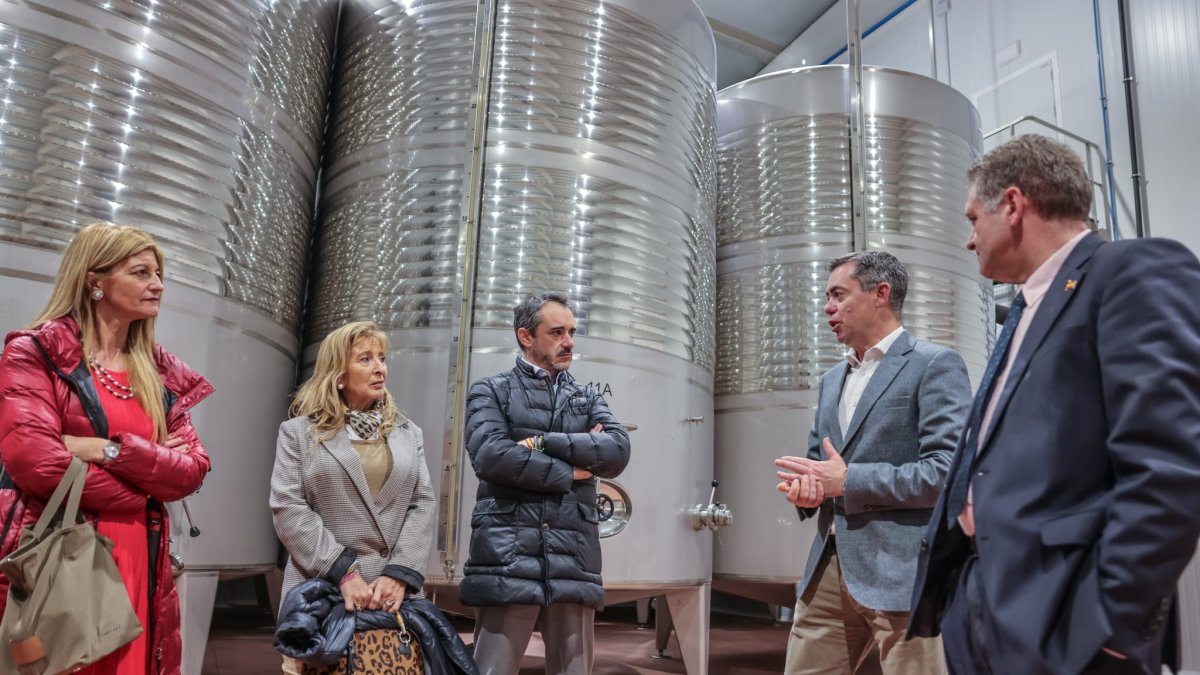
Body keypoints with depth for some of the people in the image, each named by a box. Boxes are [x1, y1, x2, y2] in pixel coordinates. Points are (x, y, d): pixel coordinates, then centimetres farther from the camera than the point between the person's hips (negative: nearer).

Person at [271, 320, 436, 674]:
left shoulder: (409, 433, 13)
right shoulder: (299, 432, 5)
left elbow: (422, 505, 4)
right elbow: (288, 510, -5)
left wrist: (400, 574, -10)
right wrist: (343, 573, -14)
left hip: (392, 593, 2)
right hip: (320, 592, -2)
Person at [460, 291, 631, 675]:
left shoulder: (589, 399, 19)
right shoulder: (491, 391, 9)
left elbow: (618, 452, 0)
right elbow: (491, 456, -10)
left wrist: (542, 442, -8)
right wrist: (570, 472, -3)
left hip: (574, 560, 4)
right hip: (507, 558, -3)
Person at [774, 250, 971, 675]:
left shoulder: (934, 364, -6)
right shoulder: (832, 379, 18)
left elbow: (950, 469, -16)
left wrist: (849, 480, -14)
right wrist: (806, 488, -1)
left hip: (902, 572, -7)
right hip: (829, 569, 7)